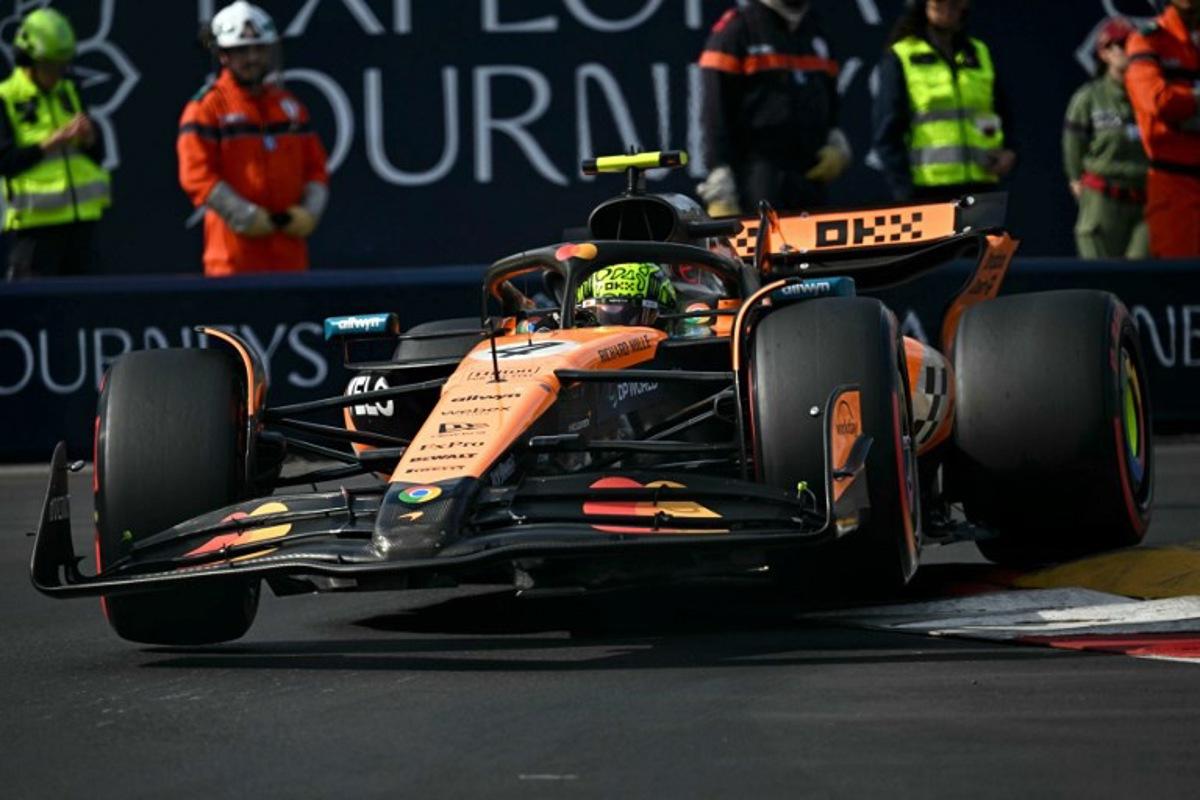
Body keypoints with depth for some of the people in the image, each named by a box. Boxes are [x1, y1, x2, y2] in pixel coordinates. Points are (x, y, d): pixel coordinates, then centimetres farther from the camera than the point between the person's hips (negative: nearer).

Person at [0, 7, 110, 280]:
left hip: (81, 216, 6)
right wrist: (52, 141, -19)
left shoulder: (69, 92, 14)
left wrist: (89, 139, -9)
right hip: (34, 220, -6)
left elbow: (99, 155, 13)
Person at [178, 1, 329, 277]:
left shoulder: (291, 105, 16)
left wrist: (309, 211, -1)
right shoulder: (206, 107, -3)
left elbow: (315, 166, 17)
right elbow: (196, 175, -11)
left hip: (289, 250, 6)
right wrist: (247, 217, -16)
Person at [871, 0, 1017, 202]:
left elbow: (1002, 114, 25)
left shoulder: (980, 54, 17)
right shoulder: (901, 58, 2)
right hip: (928, 190, -5)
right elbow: (887, 134, -2)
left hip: (979, 186, 5)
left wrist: (1008, 152, 4)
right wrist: (903, 192, -12)